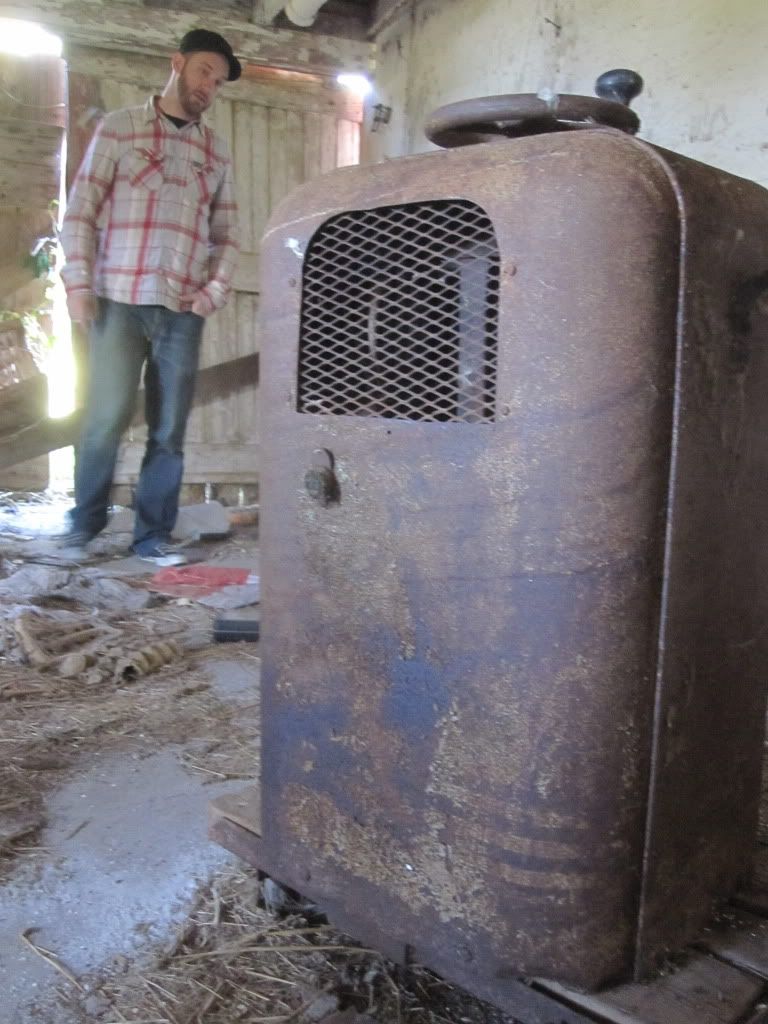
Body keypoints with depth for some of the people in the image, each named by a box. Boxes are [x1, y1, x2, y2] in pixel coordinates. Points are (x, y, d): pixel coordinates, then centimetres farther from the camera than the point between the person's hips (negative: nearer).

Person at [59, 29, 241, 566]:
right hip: (119, 301, -3)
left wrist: (215, 290, -1)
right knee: (106, 420, -2)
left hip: (184, 311, 3)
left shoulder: (217, 152, 16)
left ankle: (154, 534, 11)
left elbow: (226, 234, 15)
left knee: (169, 431, 2)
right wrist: (79, 281, -7)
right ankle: (85, 522, 15)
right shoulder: (120, 127, 7)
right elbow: (81, 209, 2)